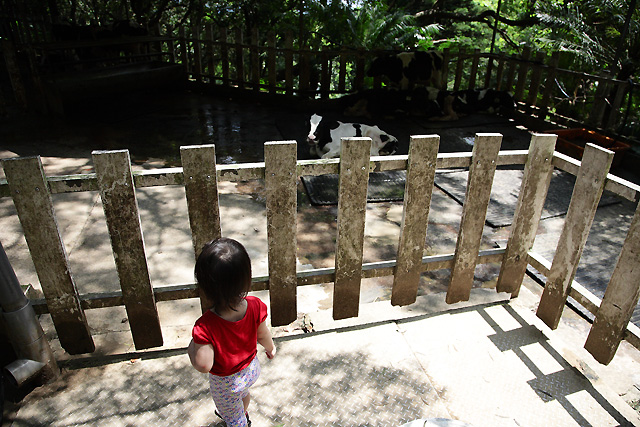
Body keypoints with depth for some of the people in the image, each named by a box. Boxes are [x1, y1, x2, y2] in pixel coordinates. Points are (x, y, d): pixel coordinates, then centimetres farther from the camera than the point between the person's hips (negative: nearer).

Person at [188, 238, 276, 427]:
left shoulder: (206, 326, -41)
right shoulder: (255, 306, -29)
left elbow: (204, 365, -31)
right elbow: (263, 335, -11)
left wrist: (191, 348, -11)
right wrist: (270, 347, 11)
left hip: (225, 383, -5)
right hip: (251, 369, 5)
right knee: (243, 393, 40)